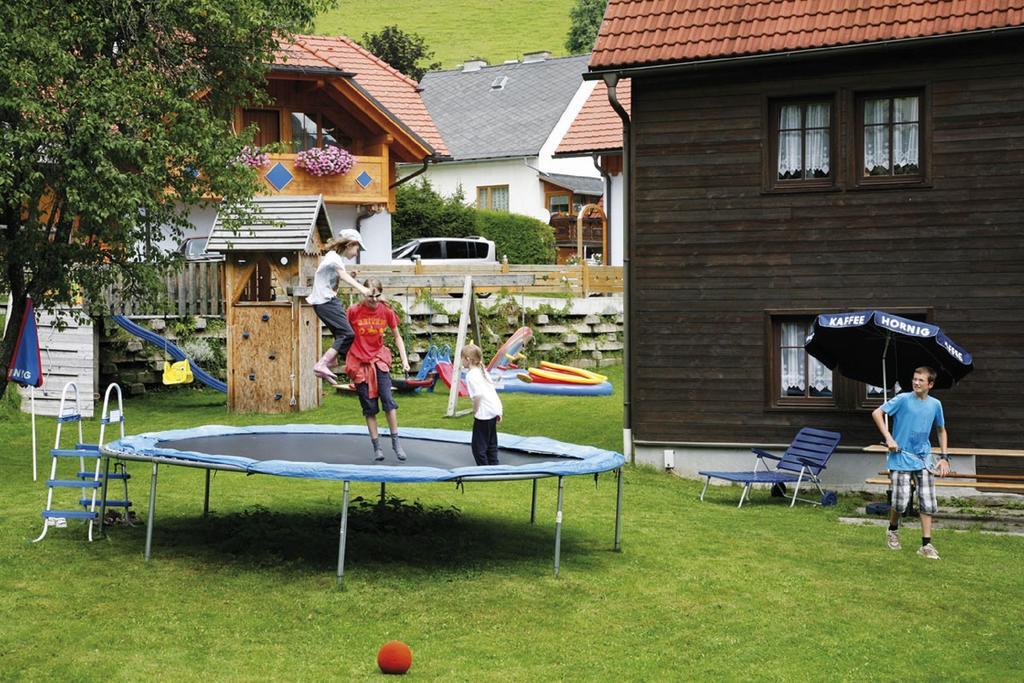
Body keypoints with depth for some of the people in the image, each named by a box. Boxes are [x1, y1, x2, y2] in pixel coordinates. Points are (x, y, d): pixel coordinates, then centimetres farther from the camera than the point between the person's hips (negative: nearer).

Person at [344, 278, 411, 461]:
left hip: (379, 359, 1)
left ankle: (396, 442, -3)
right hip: (359, 362, -1)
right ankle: (377, 447, 8)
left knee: (387, 399, -14)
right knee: (369, 407, 2)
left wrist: (404, 360, -1)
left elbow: (397, 337, 6)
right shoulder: (354, 311, -9)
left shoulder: (386, 311, -4)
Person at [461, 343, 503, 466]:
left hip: (484, 414, -9)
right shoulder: (482, 371, 13)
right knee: (491, 444, 18)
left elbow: (478, 395, -24)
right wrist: (499, 412, 19)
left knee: (479, 446, 1)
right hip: (494, 410, 9)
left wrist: (475, 411, -10)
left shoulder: (471, 375, -14)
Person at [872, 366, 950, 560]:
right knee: (901, 502, -6)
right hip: (901, 458, -4)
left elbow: (941, 430, 19)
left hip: (923, 459, 4)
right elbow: (877, 413, -7)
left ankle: (926, 545, 5)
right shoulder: (903, 399, -8)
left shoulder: (935, 404, 5)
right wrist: (888, 438, -16)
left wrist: (944, 457, 10)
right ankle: (893, 530, 24)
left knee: (928, 503, -2)